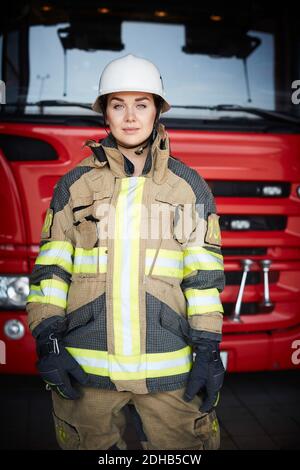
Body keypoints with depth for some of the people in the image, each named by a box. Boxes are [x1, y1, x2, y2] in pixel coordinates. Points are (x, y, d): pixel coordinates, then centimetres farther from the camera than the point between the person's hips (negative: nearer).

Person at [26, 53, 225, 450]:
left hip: (169, 369, 0)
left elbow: (204, 274, 2)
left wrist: (208, 350, -3)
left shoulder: (189, 186, 6)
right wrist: (48, 341, -4)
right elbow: (50, 267, 4)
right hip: (86, 369, 1)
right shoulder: (74, 184, 7)